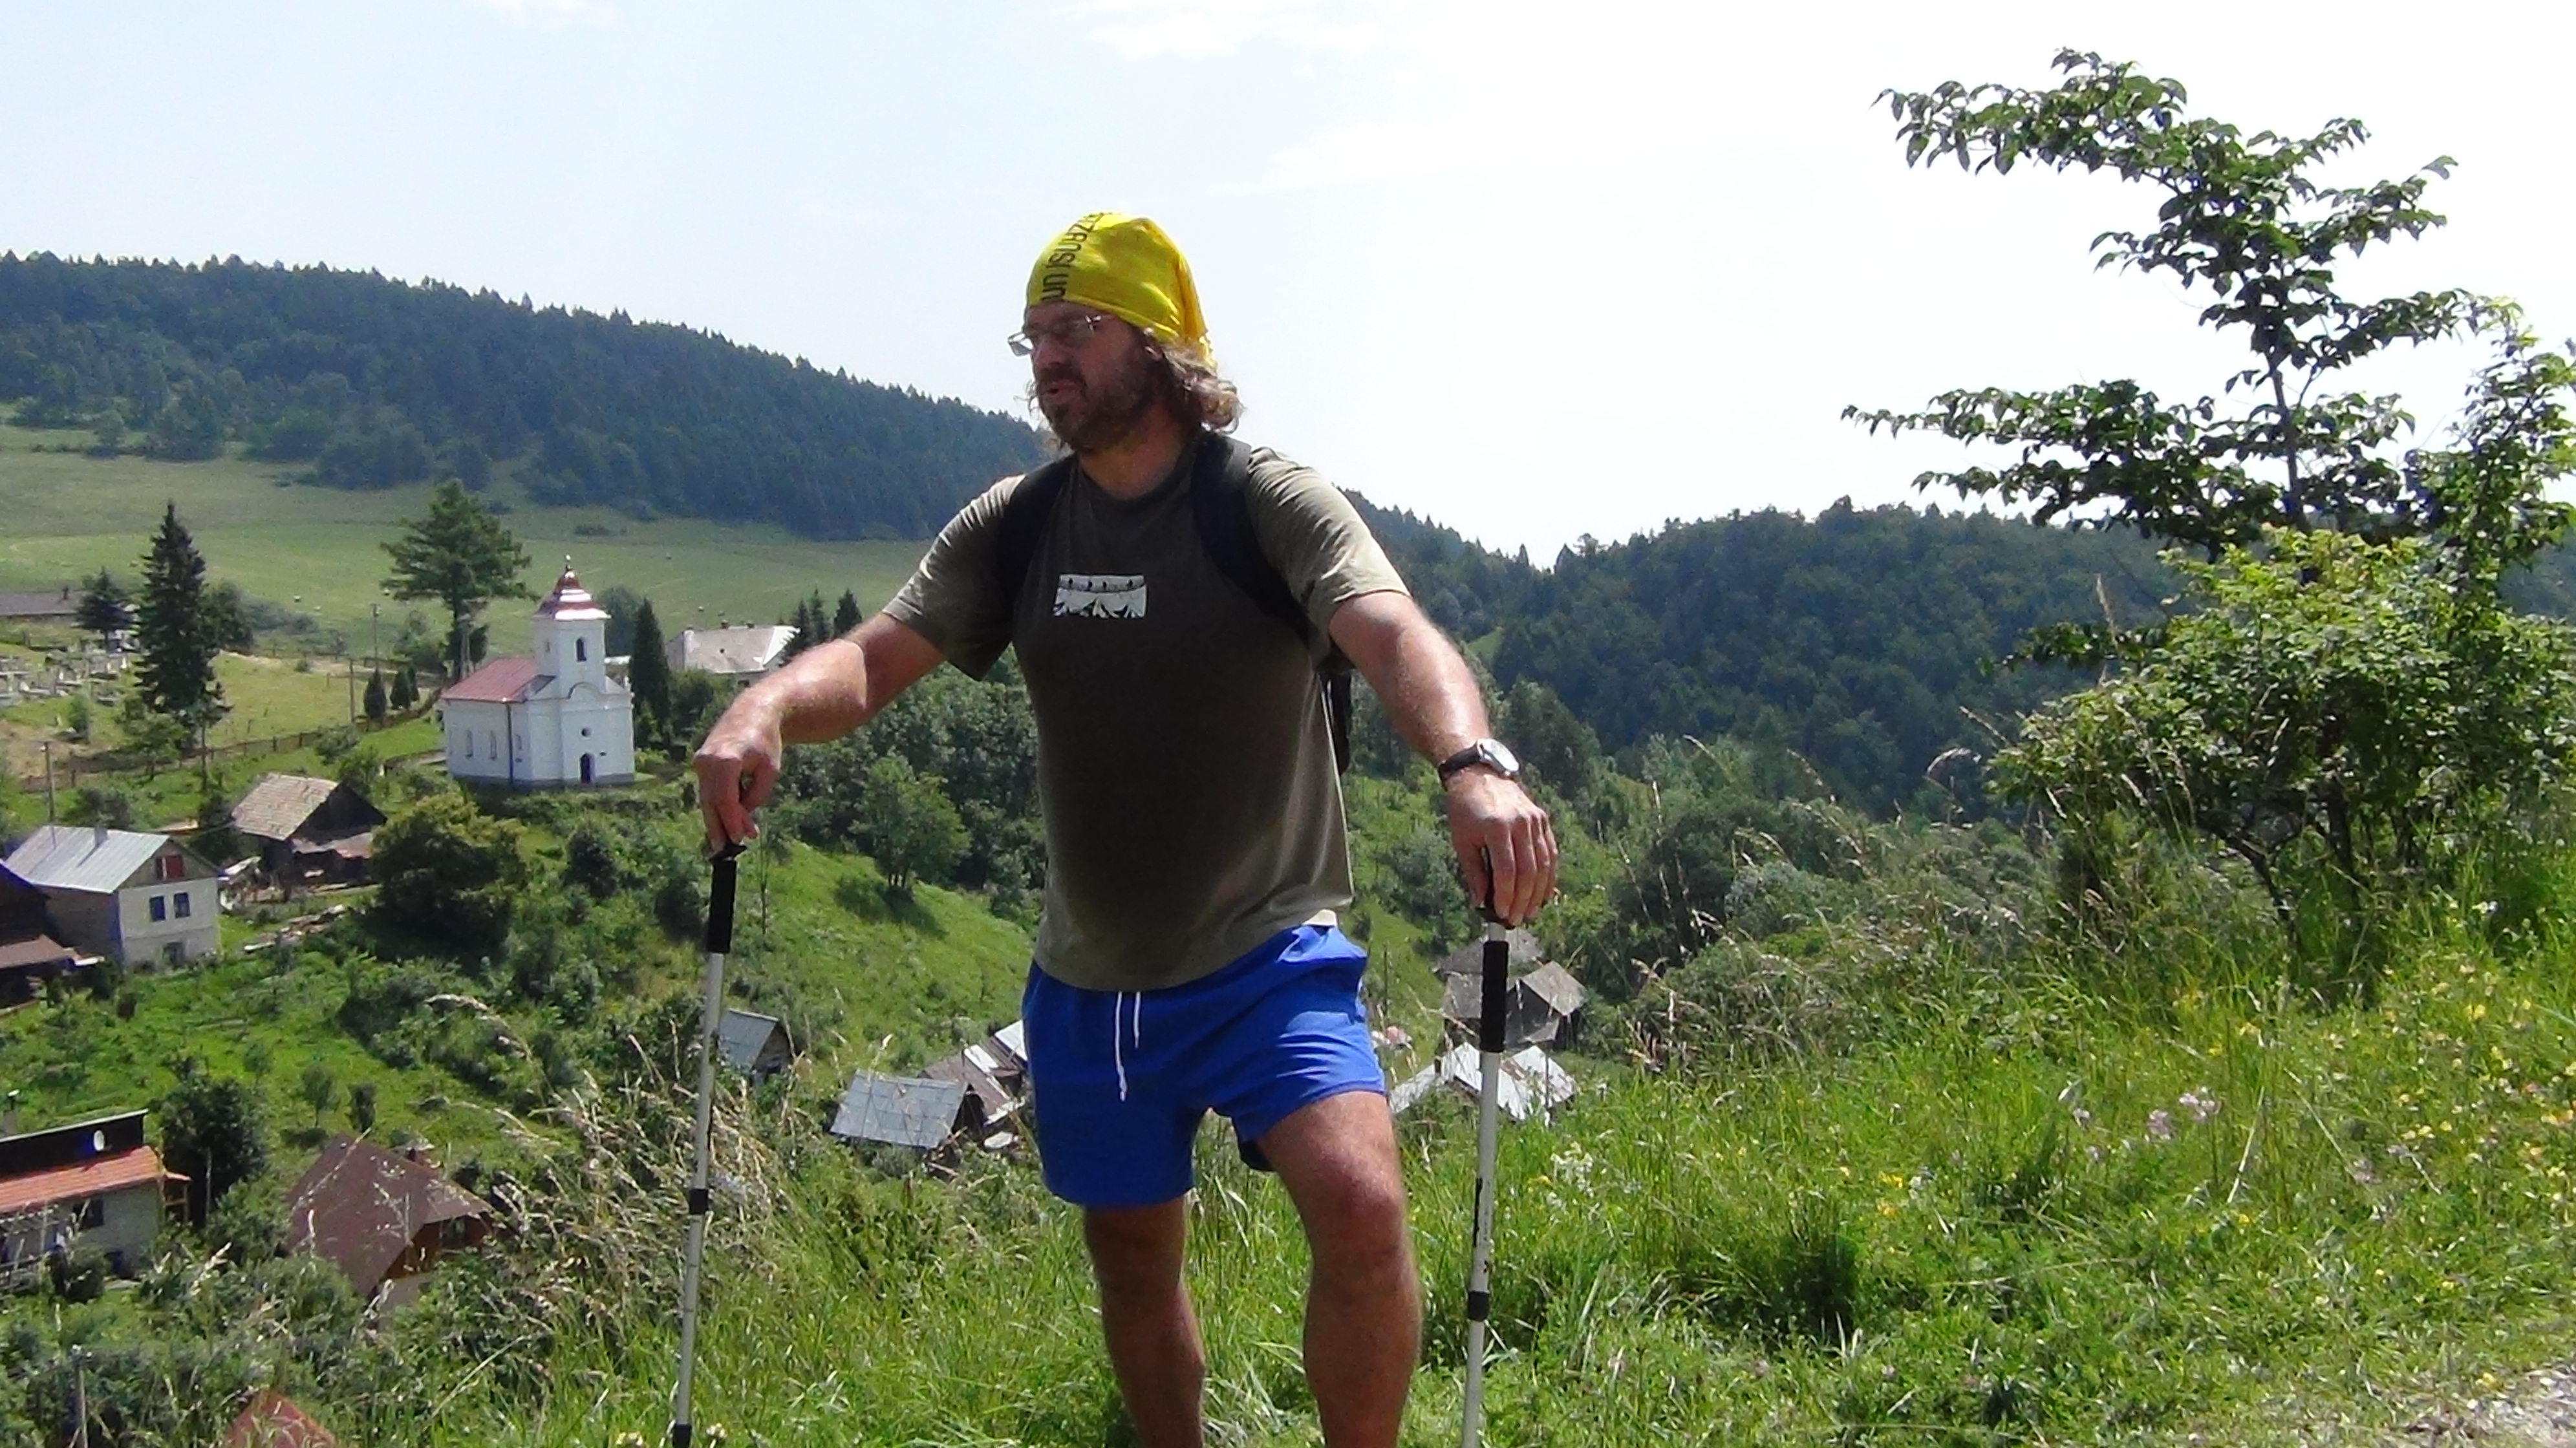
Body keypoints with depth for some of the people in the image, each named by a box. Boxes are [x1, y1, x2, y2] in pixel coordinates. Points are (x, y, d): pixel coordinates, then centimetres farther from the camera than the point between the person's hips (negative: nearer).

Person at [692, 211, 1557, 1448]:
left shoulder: (1271, 505, -12)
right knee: (1131, 1266, 16)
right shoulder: (1014, 527, 2)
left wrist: (1472, 764, -50)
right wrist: (767, 707, -29)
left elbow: (1396, 638, -29)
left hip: (1270, 960, -4)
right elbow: (874, 660, -5)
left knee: (1360, 1204, -26)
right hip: (1090, 980, 5)